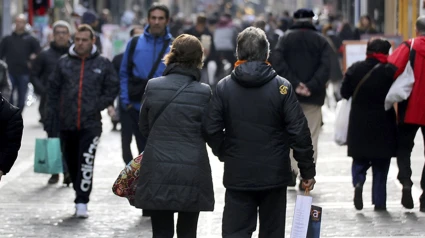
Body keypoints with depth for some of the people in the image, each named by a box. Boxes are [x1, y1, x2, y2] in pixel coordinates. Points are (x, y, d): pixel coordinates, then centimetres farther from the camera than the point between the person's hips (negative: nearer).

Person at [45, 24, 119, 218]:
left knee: (86, 163, -14)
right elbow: (53, 90, 9)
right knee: (71, 163, 11)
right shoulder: (63, 63, 7)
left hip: (91, 124, -3)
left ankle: (82, 202, -12)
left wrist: (98, 106, -7)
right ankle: (80, 195, 28)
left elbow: (112, 88, 7)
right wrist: (50, 117, 4)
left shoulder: (103, 64, 3)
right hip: (67, 123, 3)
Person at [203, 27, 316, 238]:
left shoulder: (224, 87, -3)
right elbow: (299, 132, -8)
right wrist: (307, 170, 0)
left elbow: (211, 129, -3)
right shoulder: (282, 87, -7)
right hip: (274, 175, 0)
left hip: (237, 175, 0)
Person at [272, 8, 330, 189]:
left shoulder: (286, 38, 4)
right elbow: (325, 68, -12)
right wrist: (311, 86, -17)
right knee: (310, 138, 4)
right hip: (313, 96, -1)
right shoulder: (321, 41, 3)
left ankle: (292, 170, 0)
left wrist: (294, 83, -15)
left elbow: (277, 62, -12)